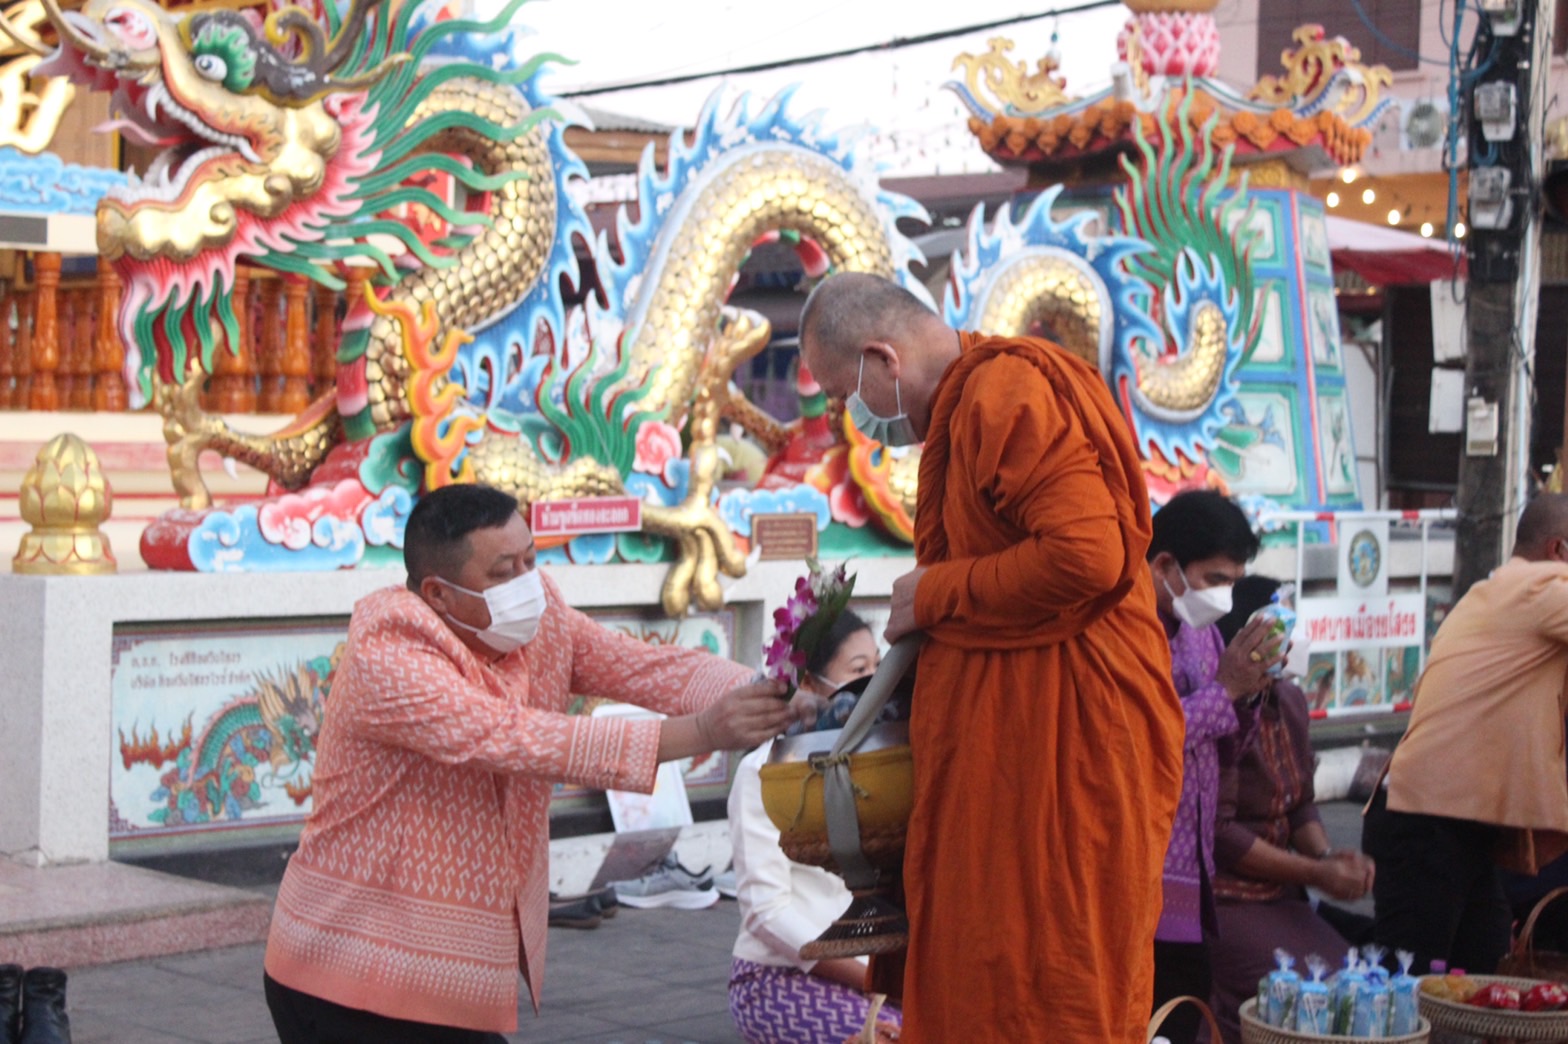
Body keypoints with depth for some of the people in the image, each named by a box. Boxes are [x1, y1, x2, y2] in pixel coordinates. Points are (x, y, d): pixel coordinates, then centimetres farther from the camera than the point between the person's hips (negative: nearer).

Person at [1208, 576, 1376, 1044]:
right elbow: (1218, 833, -19)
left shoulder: (1289, 699, 10)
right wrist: (1315, 873, -14)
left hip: (1278, 898, 9)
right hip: (1223, 900, -9)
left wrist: (1328, 856, -2)